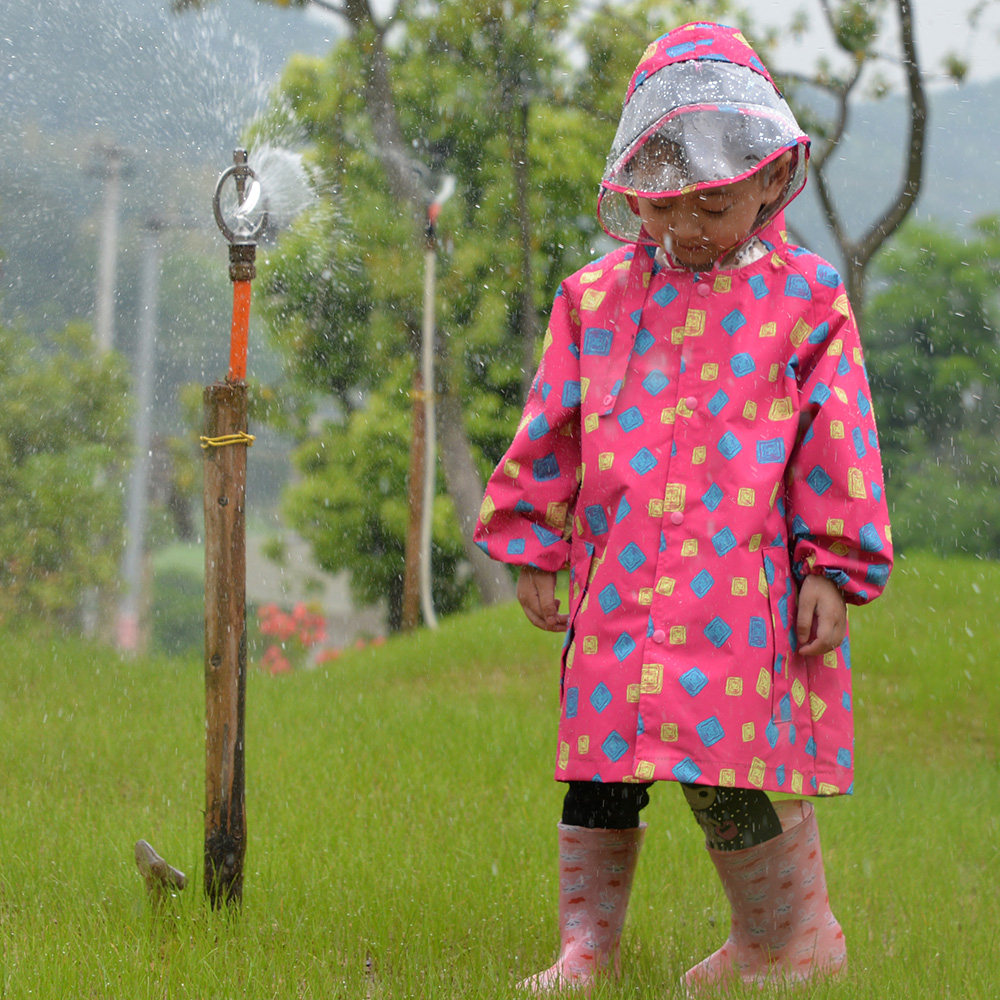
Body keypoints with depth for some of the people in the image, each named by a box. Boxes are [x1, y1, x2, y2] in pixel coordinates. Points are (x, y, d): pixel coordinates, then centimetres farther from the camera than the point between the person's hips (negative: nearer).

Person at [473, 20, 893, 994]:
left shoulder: (804, 301, 2)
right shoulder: (598, 299, 8)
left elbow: (834, 440, 2)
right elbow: (550, 429, 12)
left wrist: (834, 567, -2)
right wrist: (531, 546, 10)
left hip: (742, 590, -3)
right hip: (618, 586, 3)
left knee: (733, 770, -5)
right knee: (600, 768, 5)